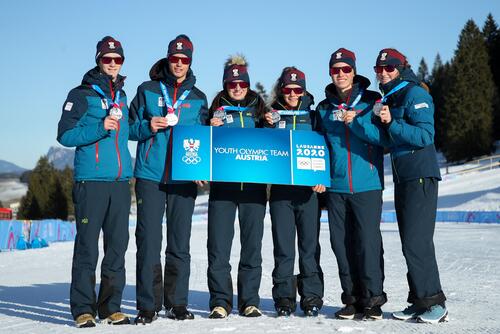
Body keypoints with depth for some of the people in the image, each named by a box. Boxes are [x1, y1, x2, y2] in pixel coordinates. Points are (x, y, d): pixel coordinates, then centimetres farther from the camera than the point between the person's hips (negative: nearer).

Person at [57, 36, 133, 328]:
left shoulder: (121, 96, 19)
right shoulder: (81, 95, 1)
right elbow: (65, 135, -6)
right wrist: (99, 129, -17)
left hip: (120, 182, 6)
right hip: (90, 180, -5)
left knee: (118, 246, 6)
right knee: (87, 246, -4)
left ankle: (111, 306, 15)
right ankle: (83, 309, 4)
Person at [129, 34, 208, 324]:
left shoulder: (198, 97, 13)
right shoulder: (147, 90, 9)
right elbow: (131, 128, 9)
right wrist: (148, 127, -12)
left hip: (184, 178, 2)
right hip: (150, 176, -1)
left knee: (180, 244, 5)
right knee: (149, 241, -3)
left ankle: (177, 303, 16)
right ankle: (148, 305, 5)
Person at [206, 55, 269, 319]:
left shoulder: (259, 108, 14)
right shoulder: (217, 110, 12)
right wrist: (213, 129, -8)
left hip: (254, 183, 1)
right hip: (223, 184, -1)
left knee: (252, 244, 3)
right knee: (219, 245, -5)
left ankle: (249, 301, 11)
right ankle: (220, 302, 3)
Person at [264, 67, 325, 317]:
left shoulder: (312, 115, 9)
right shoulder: (273, 114, 11)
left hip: (308, 187, 0)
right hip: (280, 188, 0)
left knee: (310, 244, 2)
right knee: (283, 246, 1)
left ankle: (312, 296, 10)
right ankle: (284, 297, 9)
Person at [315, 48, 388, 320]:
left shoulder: (372, 101, 1)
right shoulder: (324, 108, 12)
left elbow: (384, 137, -8)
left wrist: (355, 122, -18)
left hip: (367, 186, -4)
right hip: (335, 187, 4)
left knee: (368, 242, -5)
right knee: (342, 244, 6)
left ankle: (373, 300, 8)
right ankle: (352, 298, 18)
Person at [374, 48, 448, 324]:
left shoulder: (415, 94, -8)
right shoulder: (389, 99, 18)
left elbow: (425, 136, -19)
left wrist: (391, 123, -24)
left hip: (420, 178, -9)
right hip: (402, 179, 9)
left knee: (417, 242, -12)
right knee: (410, 244, 9)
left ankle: (434, 302, -3)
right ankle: (419, 302, 15)